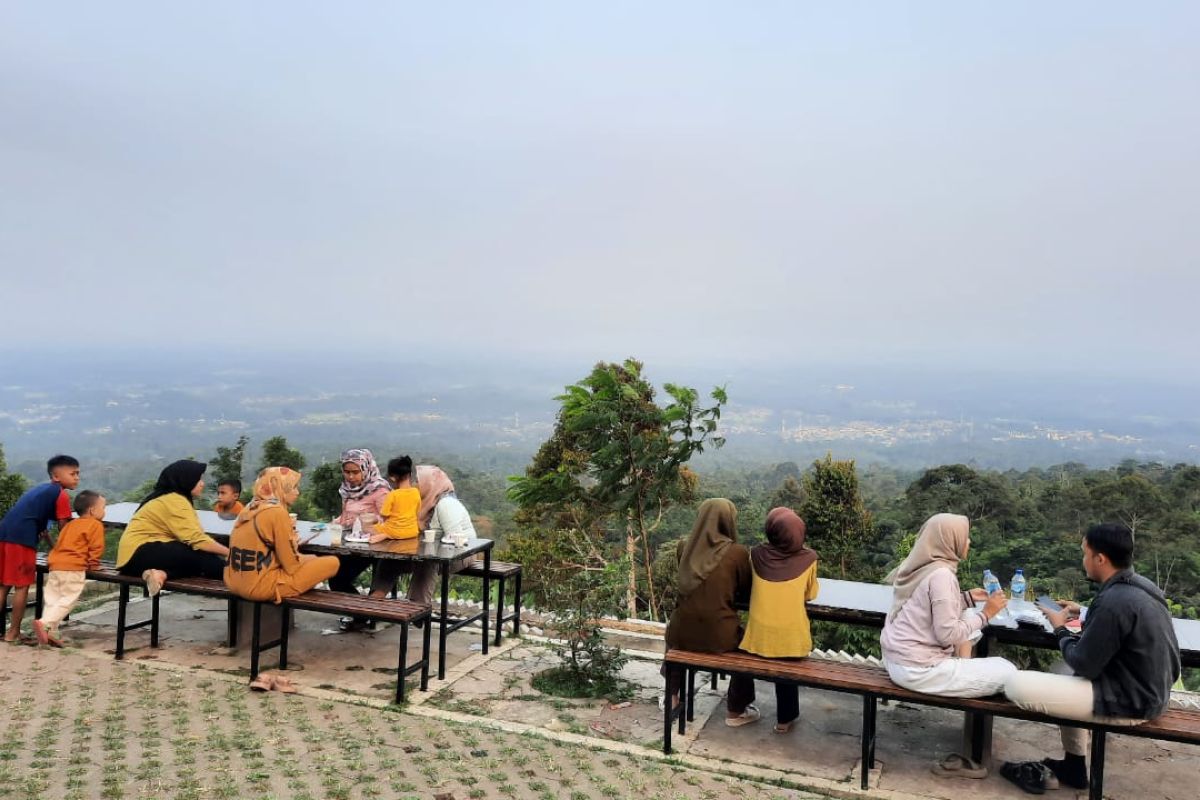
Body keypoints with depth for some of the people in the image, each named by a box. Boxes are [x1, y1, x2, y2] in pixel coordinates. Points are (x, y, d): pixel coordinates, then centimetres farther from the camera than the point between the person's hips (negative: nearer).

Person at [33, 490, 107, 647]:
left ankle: (50, 633, 10)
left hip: (55, 565, 8)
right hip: (73, 569, -8)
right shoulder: (95, 525, -2)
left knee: (52, 599, 10)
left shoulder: (70, 524, 23)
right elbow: (96, 548, -6)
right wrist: (92, 564, 8)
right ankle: (45, 623, -19)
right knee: (67, 600, -5)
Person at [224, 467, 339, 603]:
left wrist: (290, 543, 10)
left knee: (310, 558, 25)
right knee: (332, 562, -3)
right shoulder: (277, 512, -15)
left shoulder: (250, 508, 10)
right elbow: (291, 566, -12)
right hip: (260, 586, -9)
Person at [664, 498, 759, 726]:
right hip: (719, 637, -3)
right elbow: (746, 591, 3)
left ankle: (671, 696, 45)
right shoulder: (737, 552, -12)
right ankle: (736, 711, 34)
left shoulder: (684, 547, -1)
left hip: (682, 633, 3)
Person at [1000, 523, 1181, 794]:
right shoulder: (1140, 586, 3)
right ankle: (1072, 765, 30)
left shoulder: (1115, 600, -26)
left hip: (1128, 702, -10)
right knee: (1060, 671, 30)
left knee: (1015, 684, -13)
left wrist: (1060, 629, -3)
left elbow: (1083, 665, -19)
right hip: (1147, 689, 10)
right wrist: (1083, 617, 13)